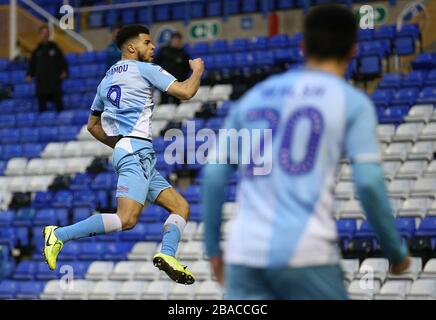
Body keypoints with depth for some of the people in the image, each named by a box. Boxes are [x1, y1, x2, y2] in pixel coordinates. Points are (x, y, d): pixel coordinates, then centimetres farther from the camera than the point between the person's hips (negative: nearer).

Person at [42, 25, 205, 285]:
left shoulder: (107, 79, 23)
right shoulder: (144, 69, -1)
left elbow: (93, 124, 28)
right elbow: (186, 92, -7)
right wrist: (198, 70, 12)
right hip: (136, 149, -10)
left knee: (181, 207, 7)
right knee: (126, 220, -22)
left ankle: (167, 255, -13)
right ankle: (60, 235, -19)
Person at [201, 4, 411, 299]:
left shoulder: (253, 97, 16)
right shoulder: (352, 102, 3)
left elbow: (214, 175, 13)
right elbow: (369, 183, -7)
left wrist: (213, 247, 22)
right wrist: (397, 251, 5)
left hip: (244, 253, 4)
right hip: (307, 255, -4)